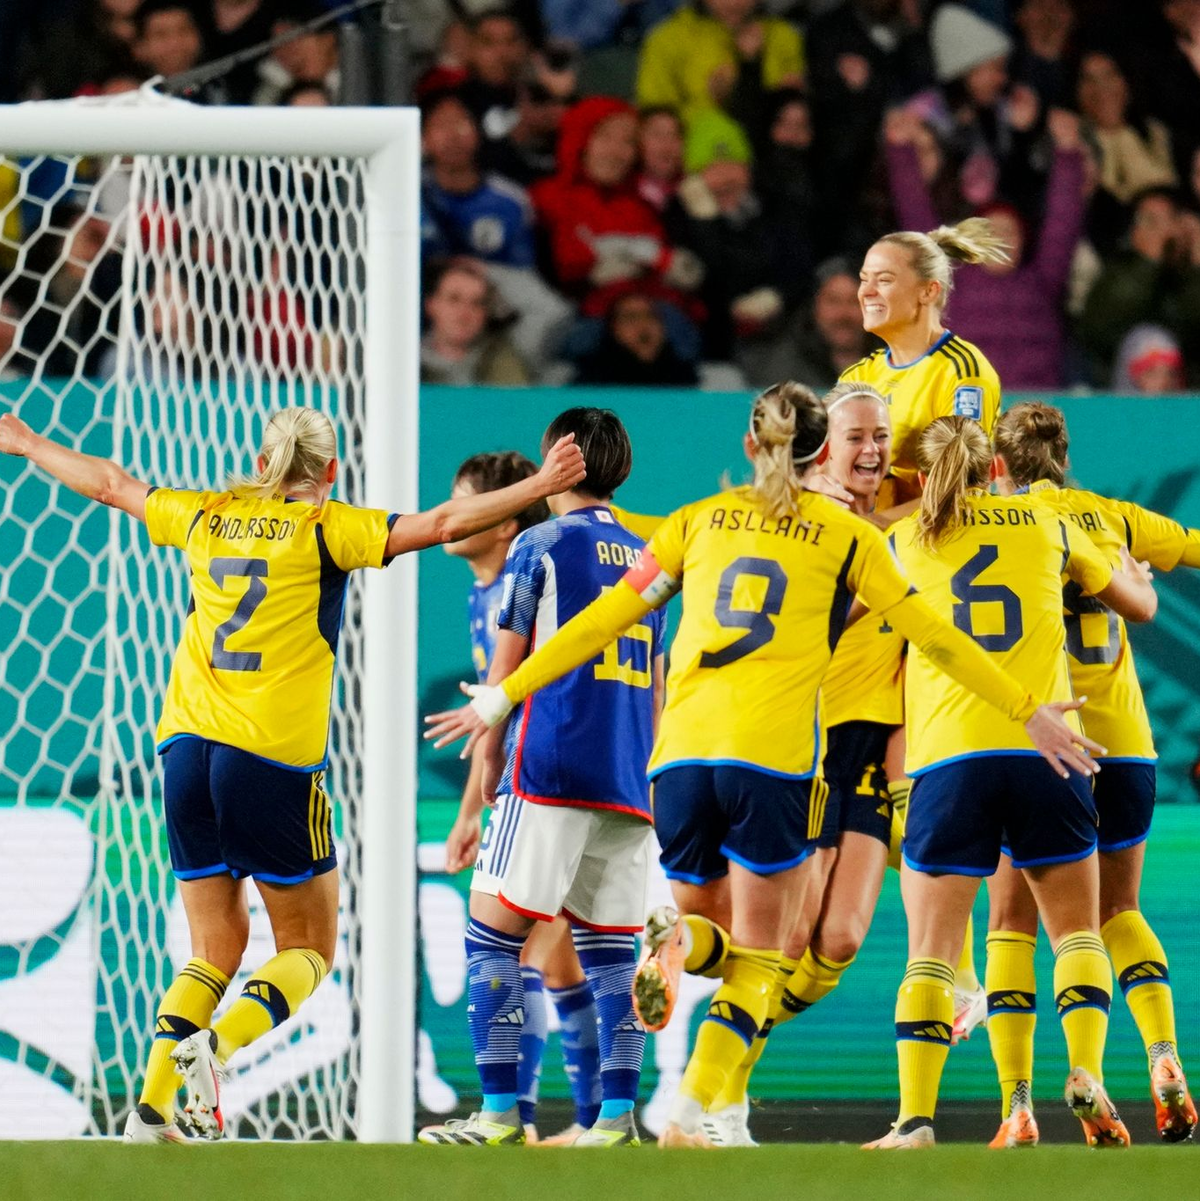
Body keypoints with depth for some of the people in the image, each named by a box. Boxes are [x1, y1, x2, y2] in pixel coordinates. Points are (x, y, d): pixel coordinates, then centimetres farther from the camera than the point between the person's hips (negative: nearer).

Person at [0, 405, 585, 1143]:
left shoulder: (206, 519, 12)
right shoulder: (325, 530, -1)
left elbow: (109, 484, 26)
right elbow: (440, 525, -10)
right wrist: (539, 488, -9)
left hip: (187, 749, 5)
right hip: (274, 754, -5)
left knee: (216, 949, 13)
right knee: (310, 949, 6)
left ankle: (152, 1108, 0)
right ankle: (220, 1044, -20)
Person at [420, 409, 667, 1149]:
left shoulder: (541, 546, -1)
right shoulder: (644, 558, 17)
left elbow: (506, 667, 0)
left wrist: (488, 756, 9)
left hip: (551, 770, -6)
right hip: (628, 782, 6)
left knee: (494, 932, -4)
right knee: (610, 947, 6)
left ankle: (500, 1113, -12)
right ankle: (618, 1116, -4)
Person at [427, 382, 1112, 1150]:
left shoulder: (698, 521, 17)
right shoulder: (848, 537, 11)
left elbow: (604, 619, 16)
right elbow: (935, 637, 12)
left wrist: (504, 696, 23)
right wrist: (1028, 713, 20)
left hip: (682, 752, 3)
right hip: (775, 761, -3)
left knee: (713, 922, 19)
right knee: (757, 958, 6)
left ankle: (680, 945, -19)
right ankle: (688, 1118, -10)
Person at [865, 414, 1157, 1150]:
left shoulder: (905, 540, 11)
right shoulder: (1045, 524, 15)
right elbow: (1141, 604, 27)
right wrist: (1134, 575, 51)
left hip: (947, 757, -1)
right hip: (1045, 747, 1)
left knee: (930, 947, 2)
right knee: (1076, 929, 14)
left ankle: (916, 1118, -10)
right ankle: (1087, 1073, -8)